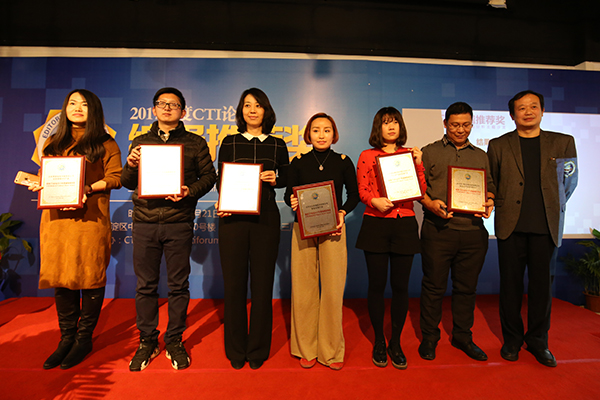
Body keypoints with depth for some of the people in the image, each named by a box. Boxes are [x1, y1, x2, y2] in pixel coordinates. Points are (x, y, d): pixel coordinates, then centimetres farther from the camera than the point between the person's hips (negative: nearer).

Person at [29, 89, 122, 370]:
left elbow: (116, 177, -3)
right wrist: (37, 184, 1)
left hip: (90, 217, -4)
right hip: (56, 216, 5)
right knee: (60, 275, 6)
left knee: (90, 275, -1)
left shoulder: (105, 144, 6)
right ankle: (67, 338, 20)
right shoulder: (53, 143, 21)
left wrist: (88, 188, -16)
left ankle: (84, 338, 14)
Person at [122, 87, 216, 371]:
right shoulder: (141, 142, 15)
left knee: (178, 285, 5)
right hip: (145, 222, 2)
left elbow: (209, 176, 4)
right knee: (145, 285, 8)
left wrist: (190, 192, -13)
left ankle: (174, 342, 21)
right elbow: (128, 183, 14)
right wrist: (131, 166, -7)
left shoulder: (195, 143, 7)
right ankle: (147, 341, 25)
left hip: (179, 223, -2)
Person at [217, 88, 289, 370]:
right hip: (233, 217, 0)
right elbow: (220, 180, 9)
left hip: (265, 218, 0)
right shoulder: (229, 142, 11)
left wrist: (275, 180, -7)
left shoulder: (277, 145, 11)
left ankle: (257, 350, 23)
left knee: (262, 283, 5)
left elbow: (287, 180, 14)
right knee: (234, 283, 5)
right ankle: (236, 350, 24)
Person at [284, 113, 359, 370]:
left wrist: (343, 212, -6)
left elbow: (354, 194, 11)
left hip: (333, 230, 0)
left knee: (333, 289, 1)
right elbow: (289, 194, 10)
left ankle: (331, 351, 21)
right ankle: (306, 349, 22)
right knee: (304, 289, 4)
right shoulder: (298, 162, 6)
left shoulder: (343, 162, 5)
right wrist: (292, 202, -12)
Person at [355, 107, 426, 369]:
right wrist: (375, 201, -18)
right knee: (377, 285, 4)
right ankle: (379, 342, 23)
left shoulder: (409, 154, 12)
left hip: (405, 226, 2)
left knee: (400, 286, 6)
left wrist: (418, 163, -5)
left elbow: (421, 192, 5)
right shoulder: (367, 156, 7)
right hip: (375, 225, -1)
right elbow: (362, 191, 2)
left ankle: (396, 342, 24)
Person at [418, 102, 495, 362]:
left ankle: (462, 336, 30)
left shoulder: (481, 156, 18)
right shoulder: (429, 152, 7)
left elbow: (490, 187, 19)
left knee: (466, 287, 12)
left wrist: (489, 202, -2)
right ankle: (429, 337, 21)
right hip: (438, 230, -3)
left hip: (473, 231, 4)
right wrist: (430, 203, -16)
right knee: (433, 286, 4)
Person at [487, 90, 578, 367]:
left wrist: (553, 207, 11)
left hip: (547, 226, 1)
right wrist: (501, 206, 4)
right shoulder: (498, 145, 7)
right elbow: (490, 184, 11)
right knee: (511, 284, 5)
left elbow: (570, 181, 15)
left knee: (542, 284, 7)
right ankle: (512, 339, 20)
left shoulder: (563, 143, 10)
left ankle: (537, 340, 24)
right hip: (511, 225, -1)